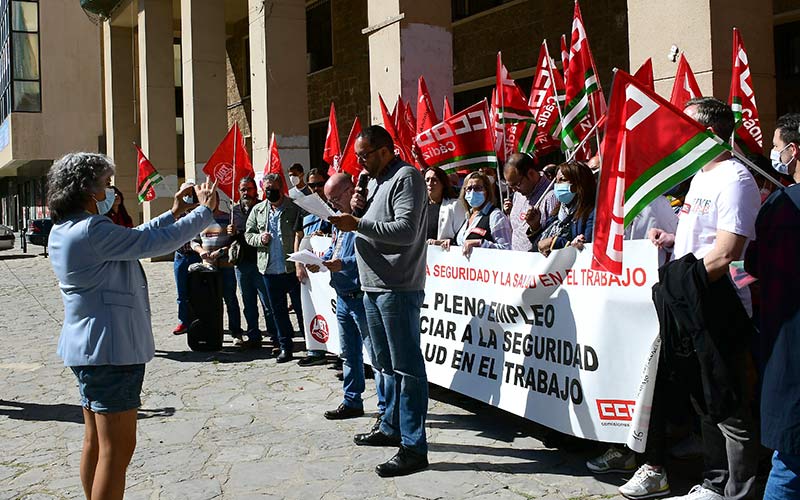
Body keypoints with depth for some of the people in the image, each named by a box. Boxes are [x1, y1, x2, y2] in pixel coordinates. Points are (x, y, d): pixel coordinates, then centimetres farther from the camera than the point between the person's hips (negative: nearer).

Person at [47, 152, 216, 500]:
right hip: (110, 350, -10)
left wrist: (173, 214, 16)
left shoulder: (65, 230, 10)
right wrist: (205, 211, -8)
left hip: (88, 348, 11)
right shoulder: (92, 231, -22)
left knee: (95, 442, 19)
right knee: (118, 448, -4)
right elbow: (156, 242, -21)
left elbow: (134, 237, 17)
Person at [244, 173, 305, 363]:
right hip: (270, 269, 5)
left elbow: (303, 233, -7)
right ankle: (286, 347, 21)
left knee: (301, 306, 4)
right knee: (278, 310, 11)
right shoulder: (257, 210, 10)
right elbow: (248, 234, 15)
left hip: (293, 267, -4)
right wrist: (259, 239, -7)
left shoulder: (295, 208, -6)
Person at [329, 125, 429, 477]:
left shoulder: (406, 177, -9)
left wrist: (358, 224, -19)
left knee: (406, 366, -7)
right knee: (386, 364, 19)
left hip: (398, 288, -10)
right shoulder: (375, 181, 20)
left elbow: (405, 230, -20)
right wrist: (359, 209, 5)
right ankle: (391, 428, 32)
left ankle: (413, 447, -4)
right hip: (373, 287, 10)